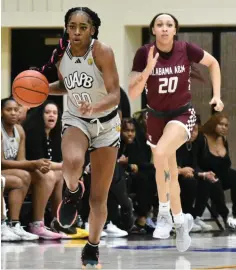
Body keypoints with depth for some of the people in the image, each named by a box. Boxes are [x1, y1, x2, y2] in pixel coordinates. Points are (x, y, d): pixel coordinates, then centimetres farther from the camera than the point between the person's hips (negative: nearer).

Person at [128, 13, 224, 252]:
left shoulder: (186, 50, -15)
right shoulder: (144, 53, -14)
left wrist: (217, 95, -1)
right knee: (170, 173, 15)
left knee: (160, 154, -31)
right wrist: (148, 69, -30)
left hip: (182, 114, -3)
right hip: (156, 116, 3)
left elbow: (213, 63, 4)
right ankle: (180, 221, 37)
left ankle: (164, 213, -14)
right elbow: (132, 94, -16)